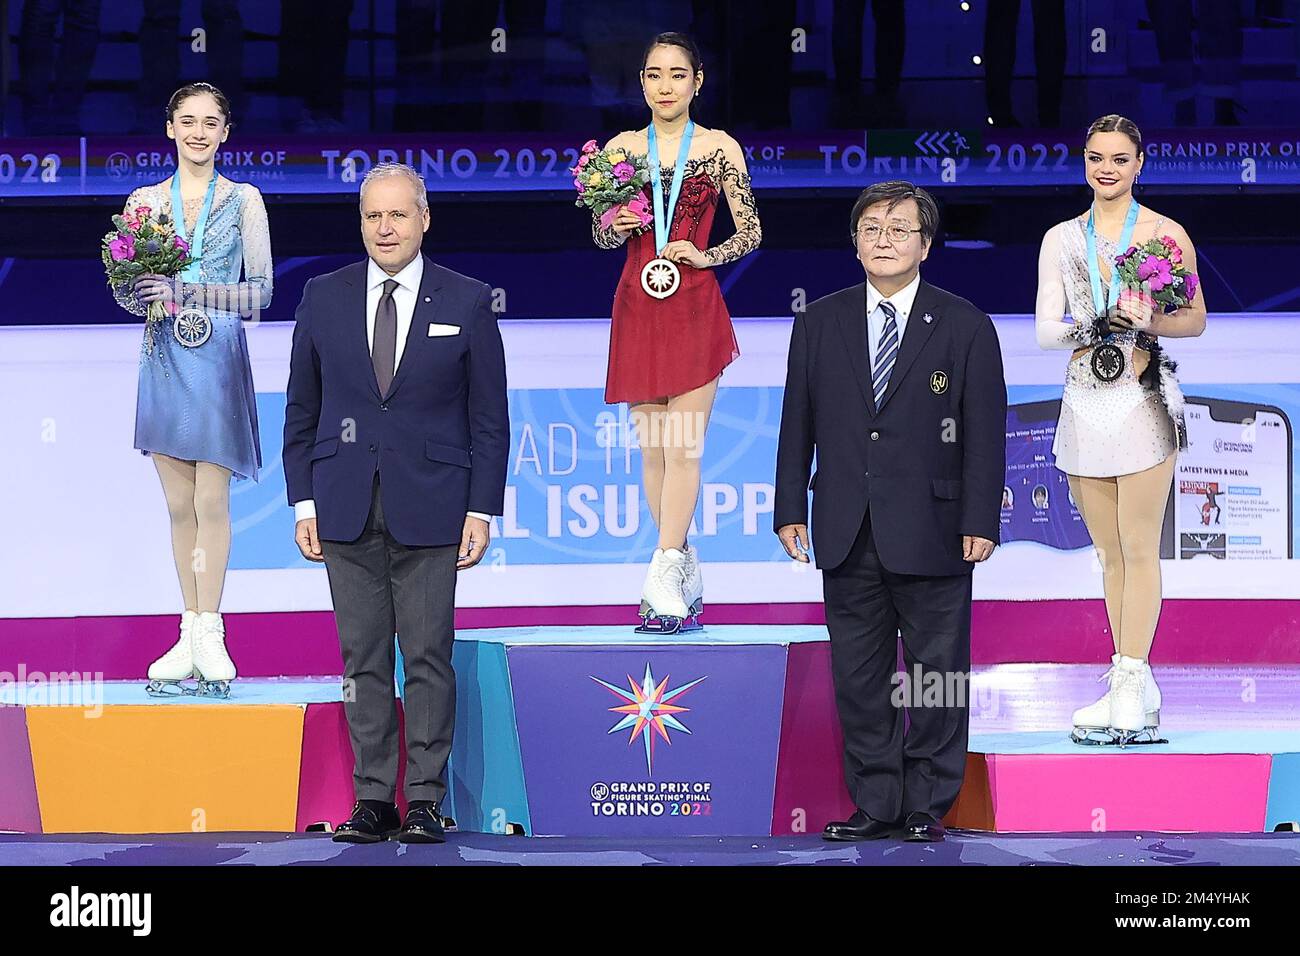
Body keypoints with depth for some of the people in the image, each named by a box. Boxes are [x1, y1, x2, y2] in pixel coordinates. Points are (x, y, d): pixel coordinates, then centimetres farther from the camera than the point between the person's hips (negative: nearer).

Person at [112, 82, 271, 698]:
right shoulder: (143, 202, 9)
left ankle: (209, 634, 1)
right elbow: (126, 291, 9)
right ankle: (190, 634, 11)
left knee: (212, 500, -5)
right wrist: (144, 294, -14)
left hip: (219, 357, -3)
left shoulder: (243, 201, 2)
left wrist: (188, 290, -15)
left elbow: (260, 291, -3)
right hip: (165, 358, 3)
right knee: (179, 505, 5)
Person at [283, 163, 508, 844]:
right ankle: (373, 800, 9)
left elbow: (489, 418, 3)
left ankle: (425, 801, 3)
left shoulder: (467, 302, 2)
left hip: (429, 510, -2)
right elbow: (301, 410, 11)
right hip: (346, 510, 2)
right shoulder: (324, 298, 7)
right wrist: (304, 502, 4)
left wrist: (481, 511, -3)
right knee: (363, 659, 4)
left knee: (428, 657, -2)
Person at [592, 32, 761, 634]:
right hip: (637, 307, 3)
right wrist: (616, 227, -8)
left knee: (683, 447, -11)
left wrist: (704, 256, -11)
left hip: (696, 307, -3)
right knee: (652, 448, 5)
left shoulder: (720, 149, 2)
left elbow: (750, 232, 5)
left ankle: (664, 578, -13)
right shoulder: (620, 148, 9)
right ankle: (687, 573, 16)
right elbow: (600, 236, 14)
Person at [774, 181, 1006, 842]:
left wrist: (980, 522, -8)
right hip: (846, 534, 3)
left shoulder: (965, 327, 1)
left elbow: (984, 432, -2)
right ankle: (875, 806, 13)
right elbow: (798, 424, 11)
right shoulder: (818, 324, 9)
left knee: (937, 677, 2)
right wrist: (791, 509, 5)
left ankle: (926, 807, 11)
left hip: (931, 534, -3)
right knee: (859, 677, 6)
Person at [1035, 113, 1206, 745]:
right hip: (1085, 402, 4)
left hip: (1143, 401, -4)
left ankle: (1130, 685, -7)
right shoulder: (1060, 240, 11)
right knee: (1109, 552, 7)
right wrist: (1095, 326, -14)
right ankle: (1132, 686, 13)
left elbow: (1195, 318, 3)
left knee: (1138, 548, -6)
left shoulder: (1165, 233, 1)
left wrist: (1148, 322, -16)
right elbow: (1045, 329, 6)